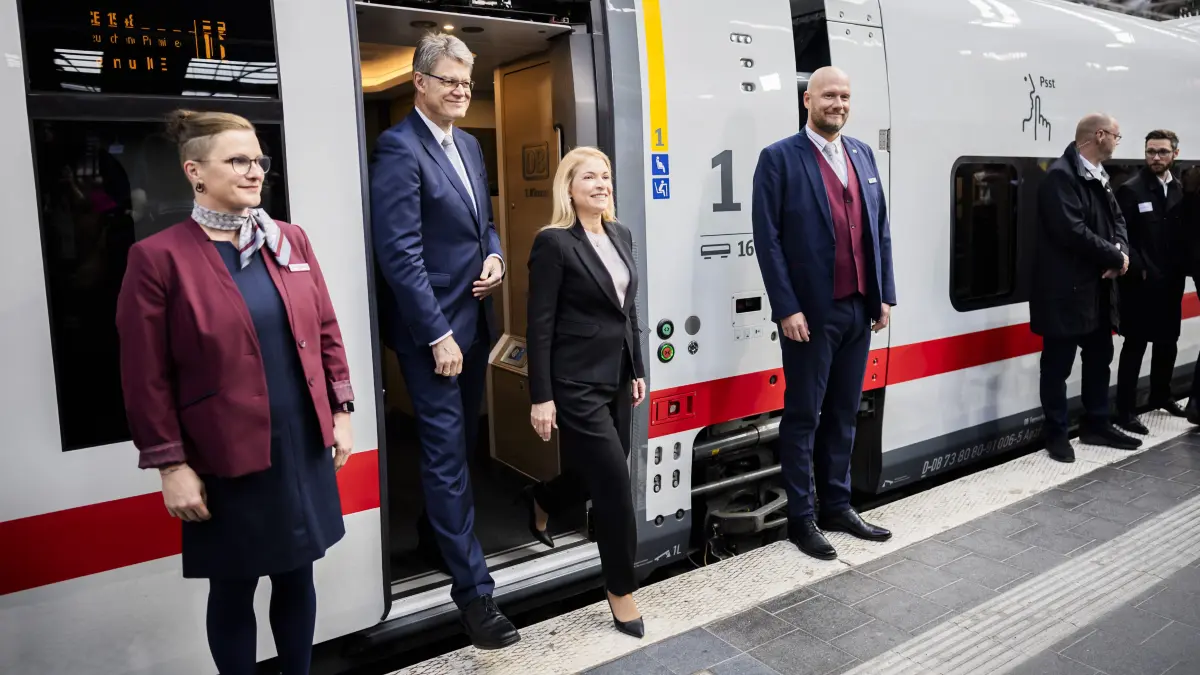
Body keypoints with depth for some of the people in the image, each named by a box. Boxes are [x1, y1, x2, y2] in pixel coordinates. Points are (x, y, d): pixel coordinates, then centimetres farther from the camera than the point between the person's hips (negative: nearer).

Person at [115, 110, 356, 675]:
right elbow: (146, 378, -9)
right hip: (227, 457, -4)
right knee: (234, 588, 13)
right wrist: (171, 465, -9)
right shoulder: (158, 257, -10)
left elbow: (326, 331, 9)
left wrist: (341, 411, 7)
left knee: (296, 576, 17)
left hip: (303, 444, 4)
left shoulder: (290, 240, 5)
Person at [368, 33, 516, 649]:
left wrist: (494, 255, 1)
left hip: (473, 320, 8)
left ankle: (440, 526, 39)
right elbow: (400, 253, -19)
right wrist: (439, 335, -20)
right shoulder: (399, 148, -13)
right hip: (433, 329, -8)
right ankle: (473, 588, 6)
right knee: (446, 451, -2)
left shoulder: (468, 145, 13)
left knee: (460, 442, 18)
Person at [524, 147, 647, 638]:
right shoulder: (553, 242, -12)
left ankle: (540, 501, 50)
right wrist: (541, 397, -15)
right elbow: (540, 325, -14)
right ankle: (621, 589, 17)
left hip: (616, 378, 8)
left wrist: (637, 370, 15)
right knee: (615, 484, -4)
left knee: (598, 478, 17)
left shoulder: (621, 235, 10)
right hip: (577, 383, -7)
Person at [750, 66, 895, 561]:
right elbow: (767, 239, -10)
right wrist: (787, 309, -15)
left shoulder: (862, 154, 14)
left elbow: (880, 229, 15)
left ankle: (837, 507, 26)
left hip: (859, 309, 6)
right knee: (804, 417, 3)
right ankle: (801, 518, 14)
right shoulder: (779, 158, -5)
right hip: (811, 312, -6)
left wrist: (885, 295, 8)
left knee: (844, 414, 13)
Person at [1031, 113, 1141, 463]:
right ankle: (1056, 433, 14)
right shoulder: (1060, 175, -17)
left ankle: (1096, 425, 32)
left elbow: (1116, 218, 14)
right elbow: (1072, 232, -25)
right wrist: (1115, 257, -14)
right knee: (1058, 364, 2)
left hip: (1097, 287, 10)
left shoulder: (1099, 176, 13)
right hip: (1066, 289, -10)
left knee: (1100, 357, 18)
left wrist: (1121, 252, -7)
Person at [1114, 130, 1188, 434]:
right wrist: (1139, 269, -17)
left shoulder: (1180, 191, 9)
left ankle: (1160, 395, 35)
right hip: (1140, 283, -6)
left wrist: (1180, 270, -2)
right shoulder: (1130, 190, -7)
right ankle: (1124, 411, 4)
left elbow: (1185, 233, 10)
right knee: (1135, 346, -3)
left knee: (1168, 343, 16)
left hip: (1170, 282, 6)